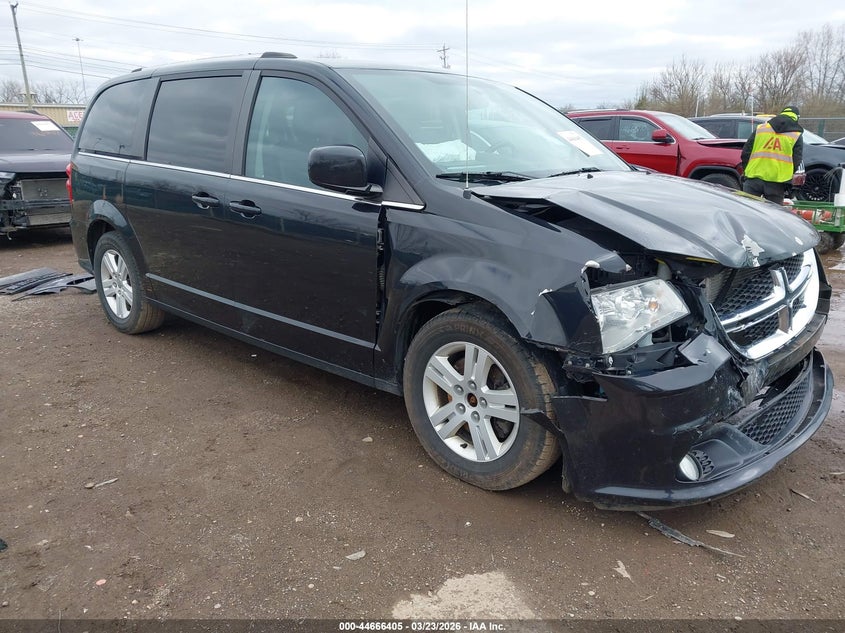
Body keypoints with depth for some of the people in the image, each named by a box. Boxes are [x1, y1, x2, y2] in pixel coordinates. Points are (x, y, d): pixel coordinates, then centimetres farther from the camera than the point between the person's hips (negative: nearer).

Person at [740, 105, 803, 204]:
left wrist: (746, 171, 17)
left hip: (754, 178, 1)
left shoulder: (760, 129, 11)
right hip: (777, 183, -1)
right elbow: (796, 161, 3)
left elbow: (746, 152, 8)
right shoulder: (797, 136, 7)